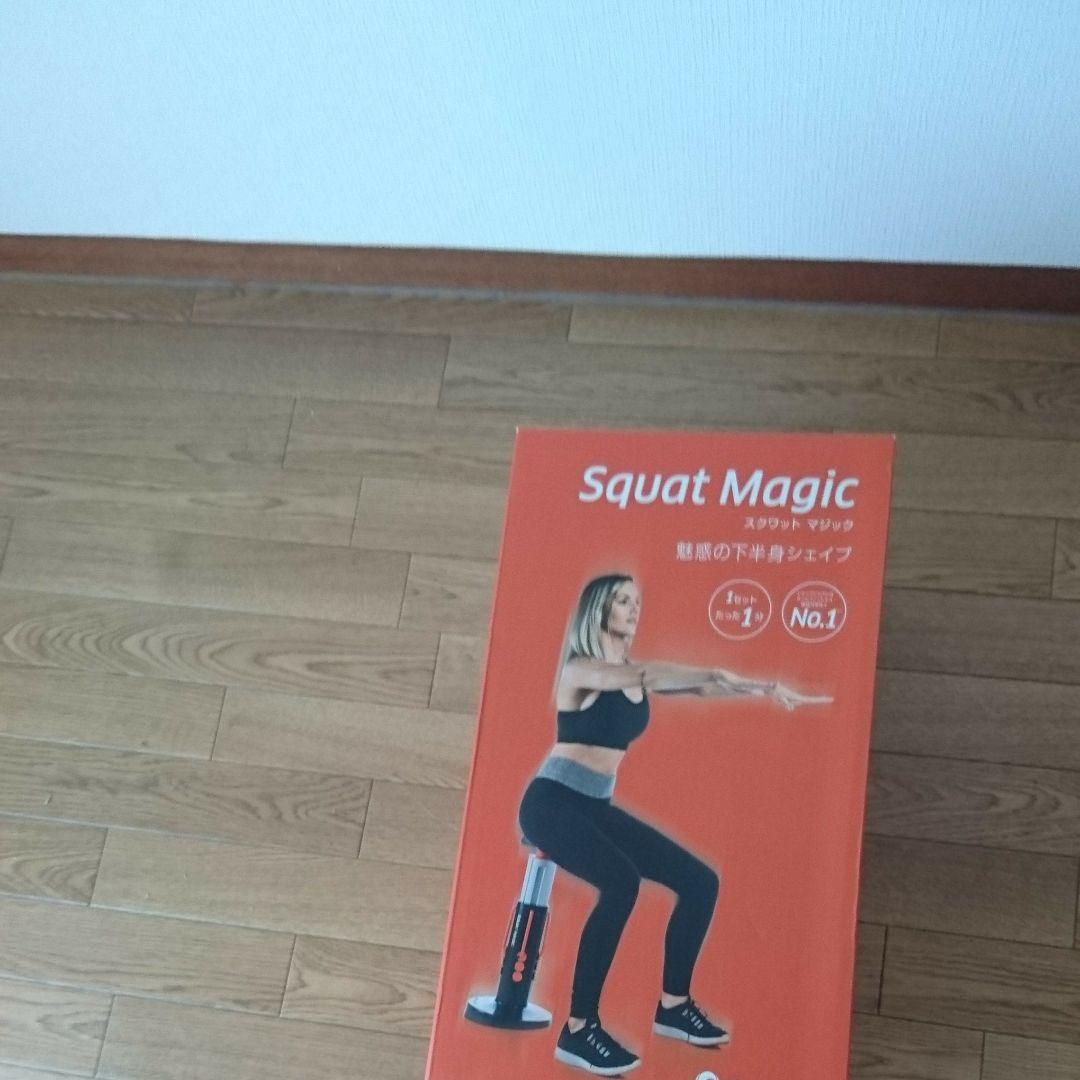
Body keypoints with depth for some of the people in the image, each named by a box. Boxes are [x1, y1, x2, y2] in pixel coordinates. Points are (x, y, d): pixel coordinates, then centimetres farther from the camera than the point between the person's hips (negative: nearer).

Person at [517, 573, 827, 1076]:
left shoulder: (633, 674, 13)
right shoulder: (579, 669, -10)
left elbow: (696, 688, 4)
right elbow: (645, 672, -28)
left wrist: (765, 689, -9)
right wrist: (714, 674, -33)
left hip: (596, 806, 9)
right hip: (553, 801, -9)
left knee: (700, 882, 2)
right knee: (621, 885, -32)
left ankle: (672, 1006, 14)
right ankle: (578, 1029, -24)